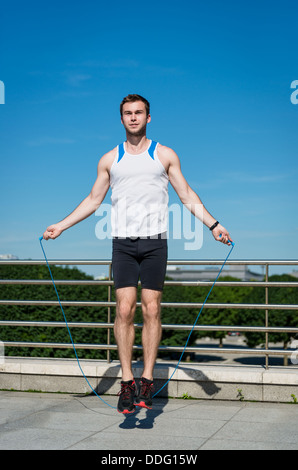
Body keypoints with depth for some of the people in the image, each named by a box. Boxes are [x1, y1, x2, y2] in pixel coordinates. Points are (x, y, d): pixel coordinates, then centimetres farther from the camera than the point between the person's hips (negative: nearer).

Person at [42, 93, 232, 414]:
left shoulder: (165, 155, 10)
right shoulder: (109, 159, 13)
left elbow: (187, 196, 9)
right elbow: (93, 200, 17)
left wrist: (213, 225, -1)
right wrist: (61, 226, 11)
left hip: (155, 242, -1)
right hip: (123, 243, 1)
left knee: (151, 309, -4)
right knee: (124, 309, -8)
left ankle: (147, 380, 1)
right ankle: (126, 381, -2)